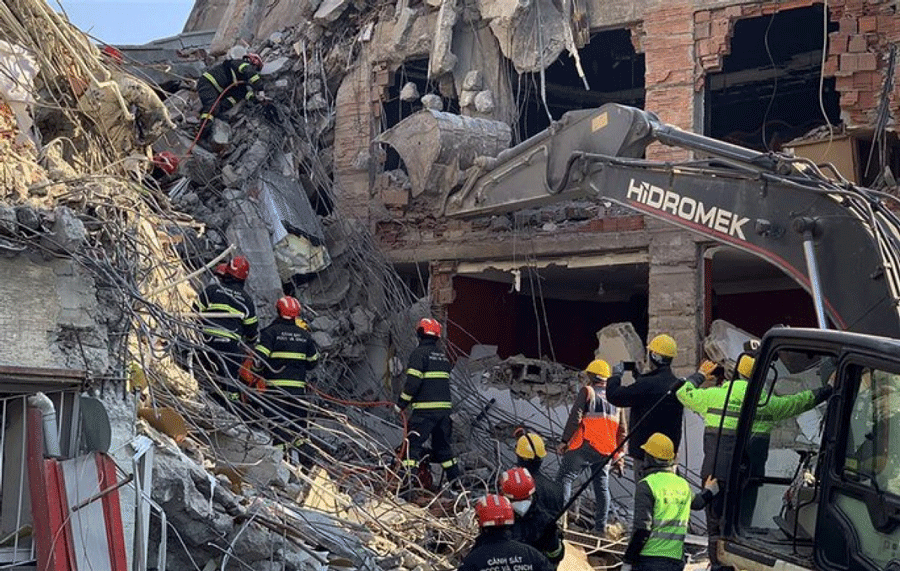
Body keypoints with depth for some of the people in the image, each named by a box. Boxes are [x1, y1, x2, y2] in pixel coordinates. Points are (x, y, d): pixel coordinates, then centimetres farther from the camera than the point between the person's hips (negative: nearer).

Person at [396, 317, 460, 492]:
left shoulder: (419, 353, -6)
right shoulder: (442, 355, 18)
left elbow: (413, 381, -14)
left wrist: (401, 403, -7)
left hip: (425, 409, -7)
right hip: (444, 407, 7)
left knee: (413, 444, -7)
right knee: (442, 445, 18)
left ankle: (407, 480, -18)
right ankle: (455, 481, 19)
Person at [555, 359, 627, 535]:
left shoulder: (587, 392, -1)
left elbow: (575, 418, -10)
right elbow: (622, 431, 16)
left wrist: (564, 440, -5)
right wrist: (620, 457, 18)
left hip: (585, 446, -5)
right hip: (606, 452, 5)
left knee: (564, 477, 0)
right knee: (602, 486, 11)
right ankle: (601, 527, 8)